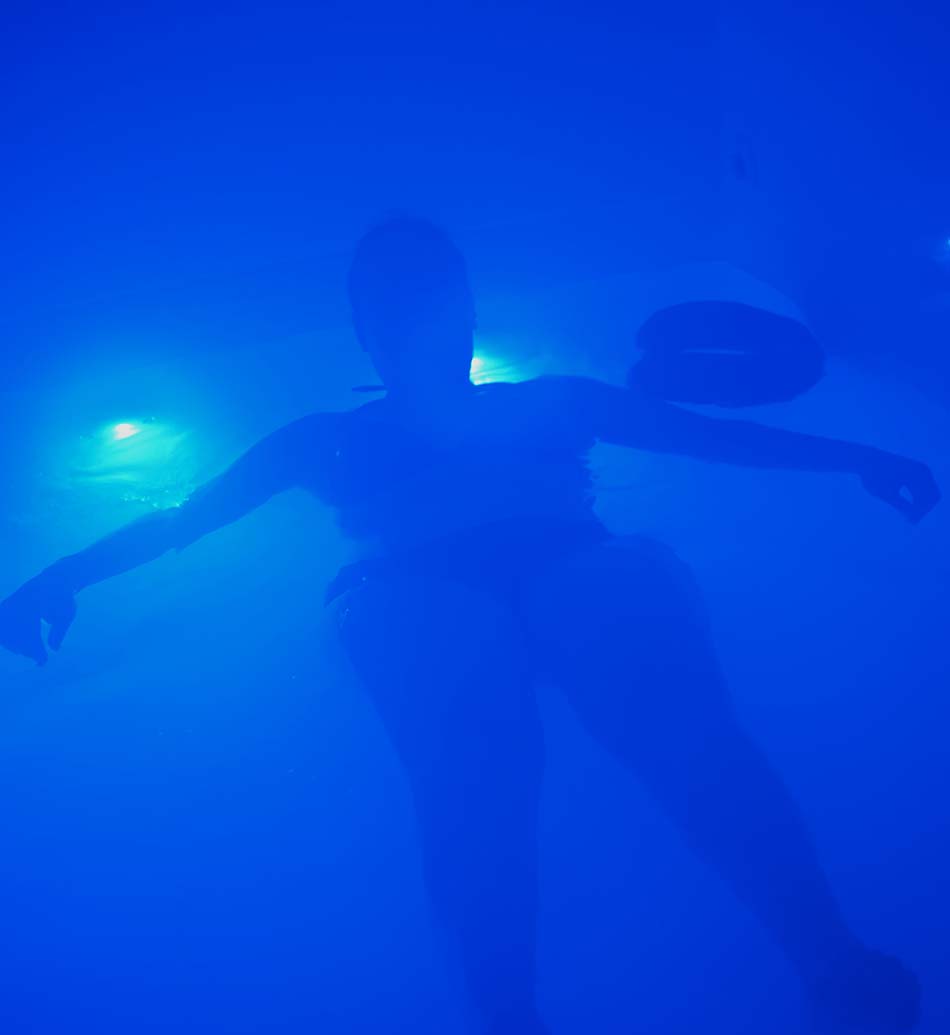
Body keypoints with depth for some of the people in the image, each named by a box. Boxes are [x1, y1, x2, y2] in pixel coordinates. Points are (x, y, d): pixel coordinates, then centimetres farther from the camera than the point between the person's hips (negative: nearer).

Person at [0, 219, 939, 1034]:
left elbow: (713, 434, 25)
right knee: (473, 767, -35)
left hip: (577, 570, 1)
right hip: (421, 598, 0)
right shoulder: (326, 440, 31)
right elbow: (179, 516, 24)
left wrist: (854, 458, 13)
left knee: (683, 726, -32)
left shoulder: (553, 401, 32)